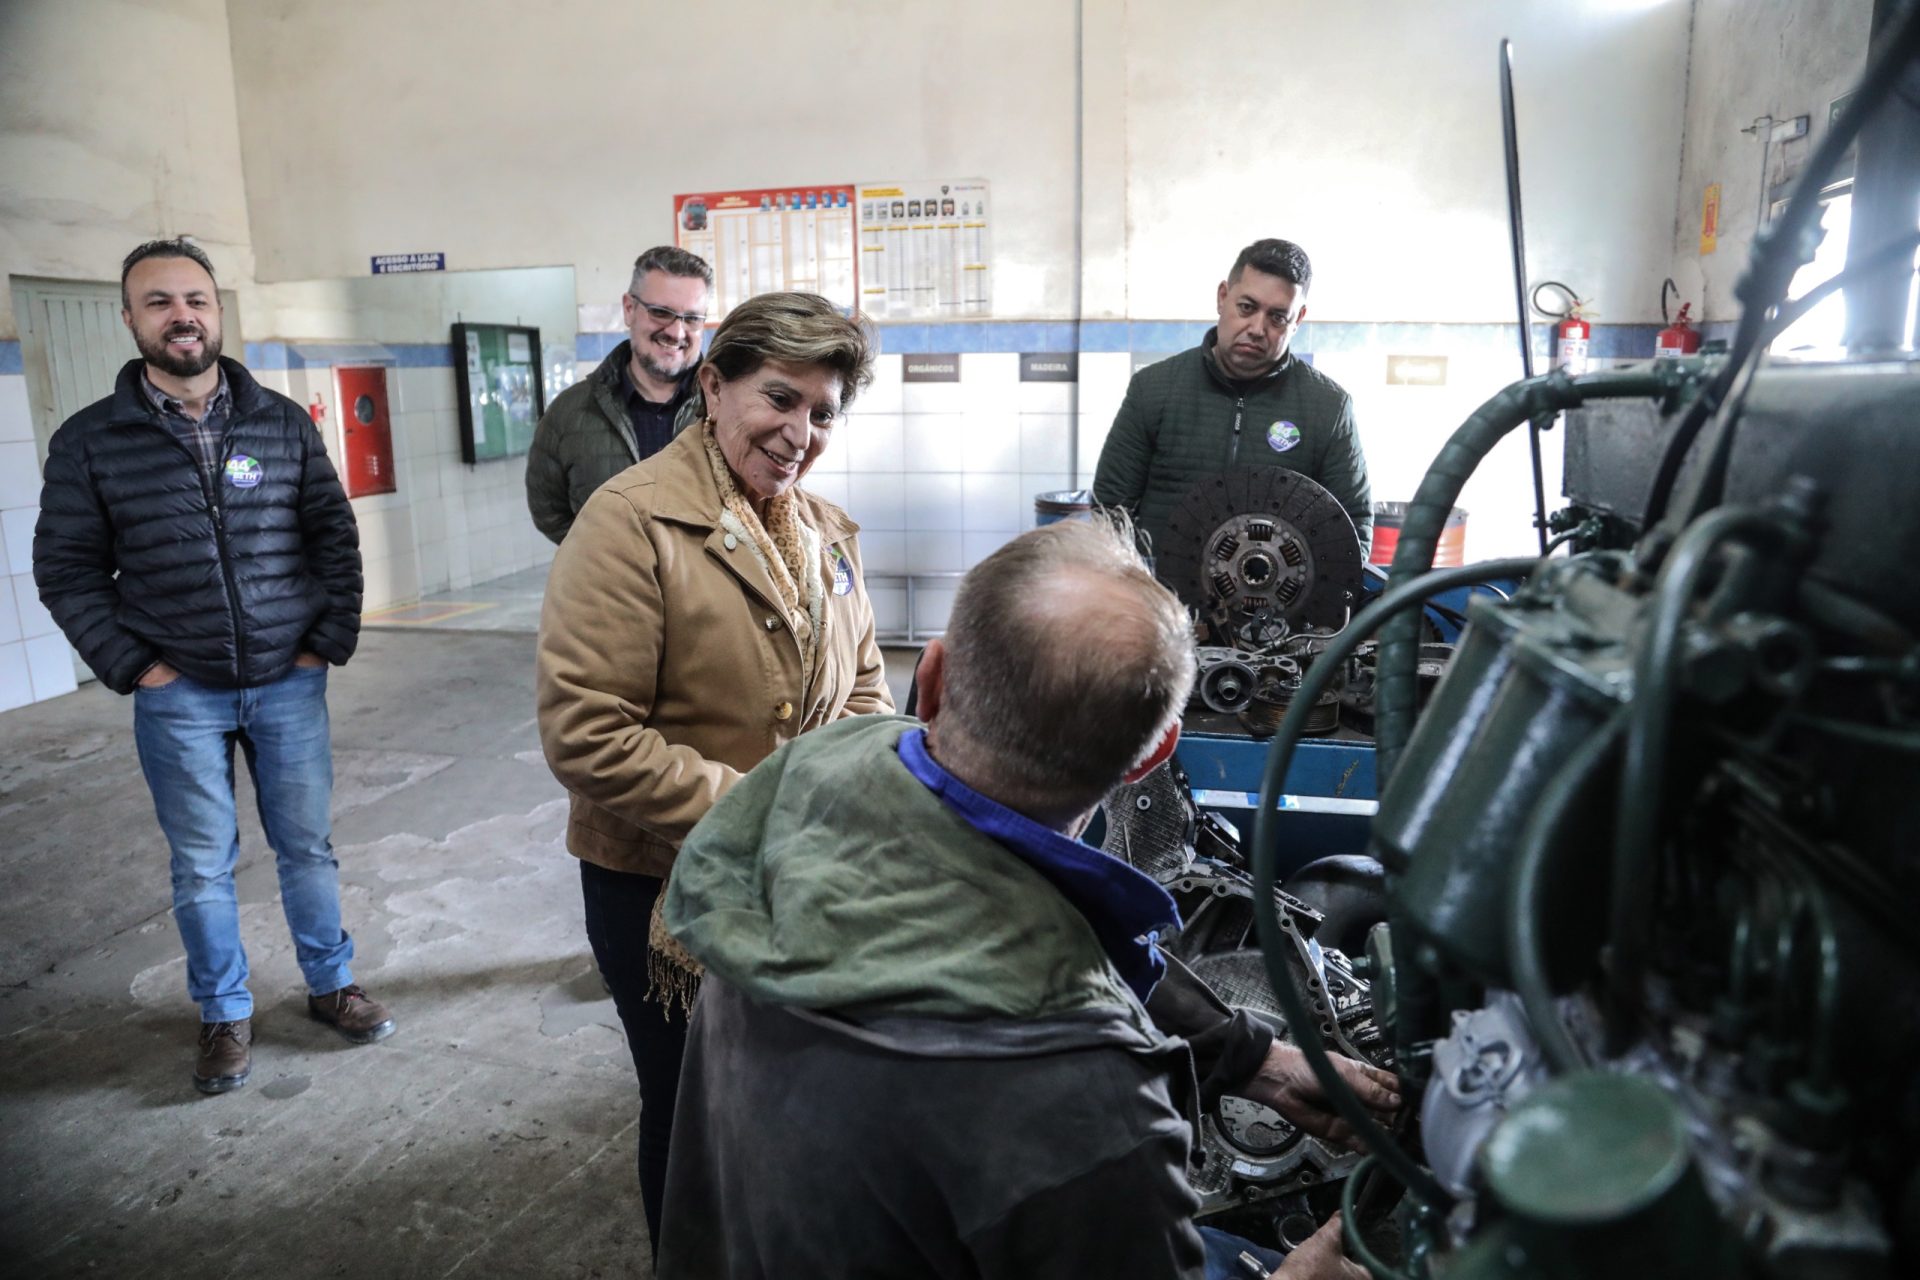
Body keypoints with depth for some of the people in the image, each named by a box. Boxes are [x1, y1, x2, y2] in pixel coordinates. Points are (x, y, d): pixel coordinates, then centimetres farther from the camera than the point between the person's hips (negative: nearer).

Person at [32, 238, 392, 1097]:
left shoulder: (283, 423, 1)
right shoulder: (90, 440, -2)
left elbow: (335, 535, 5)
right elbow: (67, 570, 1)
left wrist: (330, 640, -1)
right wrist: (130, 666, -6)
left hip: (289, 683, 1)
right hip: (179, 696, -1)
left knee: (308, 846, 11)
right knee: (202, 865, 9)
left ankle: (330, 985, 29)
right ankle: (225, 1015, 27)